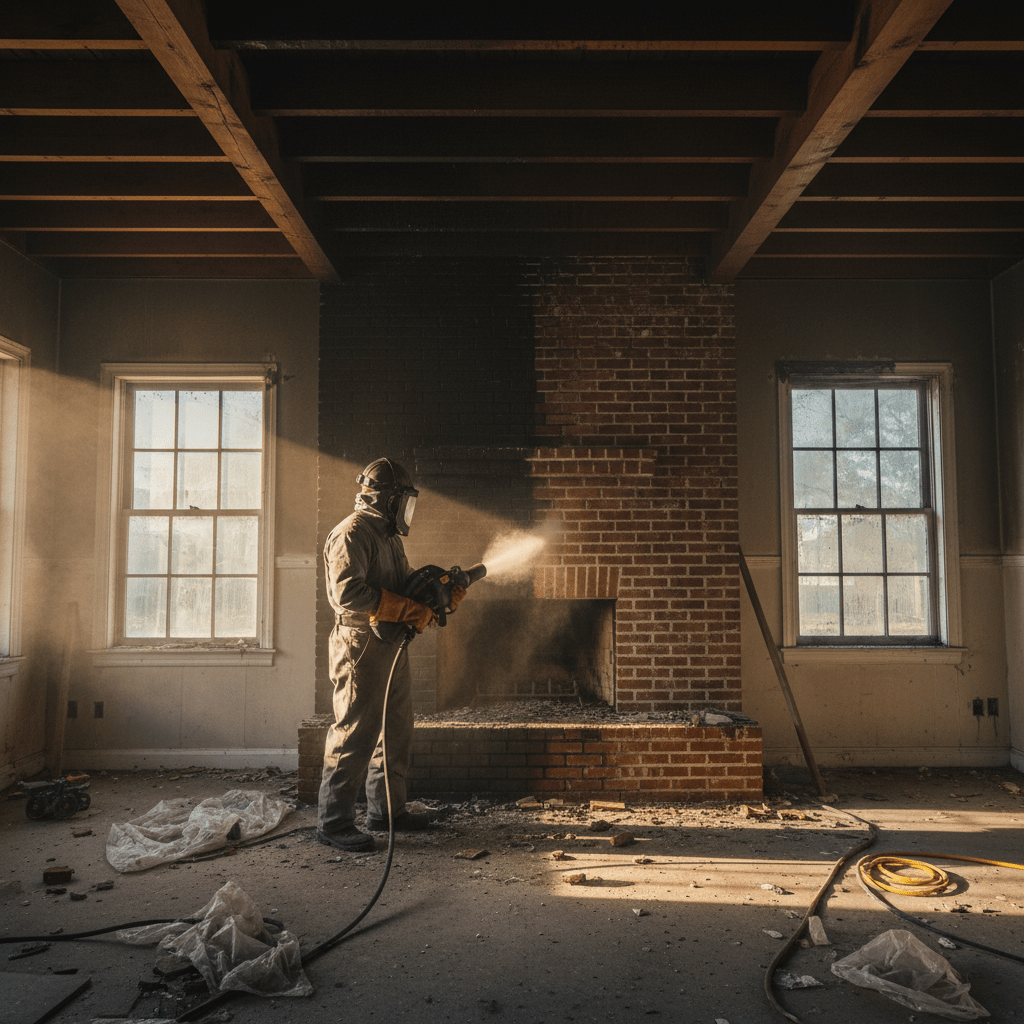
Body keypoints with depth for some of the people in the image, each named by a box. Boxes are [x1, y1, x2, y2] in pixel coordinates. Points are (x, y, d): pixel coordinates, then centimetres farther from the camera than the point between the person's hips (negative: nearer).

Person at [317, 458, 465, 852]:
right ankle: (333, 823, 7)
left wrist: (441, 598, 8)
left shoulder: (389, 536, 19)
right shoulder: (351, 534, -12)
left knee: (396, 731, 15)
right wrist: (406, 610, -22)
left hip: (392, 648, 10)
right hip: (361, 647, -10)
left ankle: (387, 810, 28)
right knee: (355, 735, -5)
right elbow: (348, 593, -24)